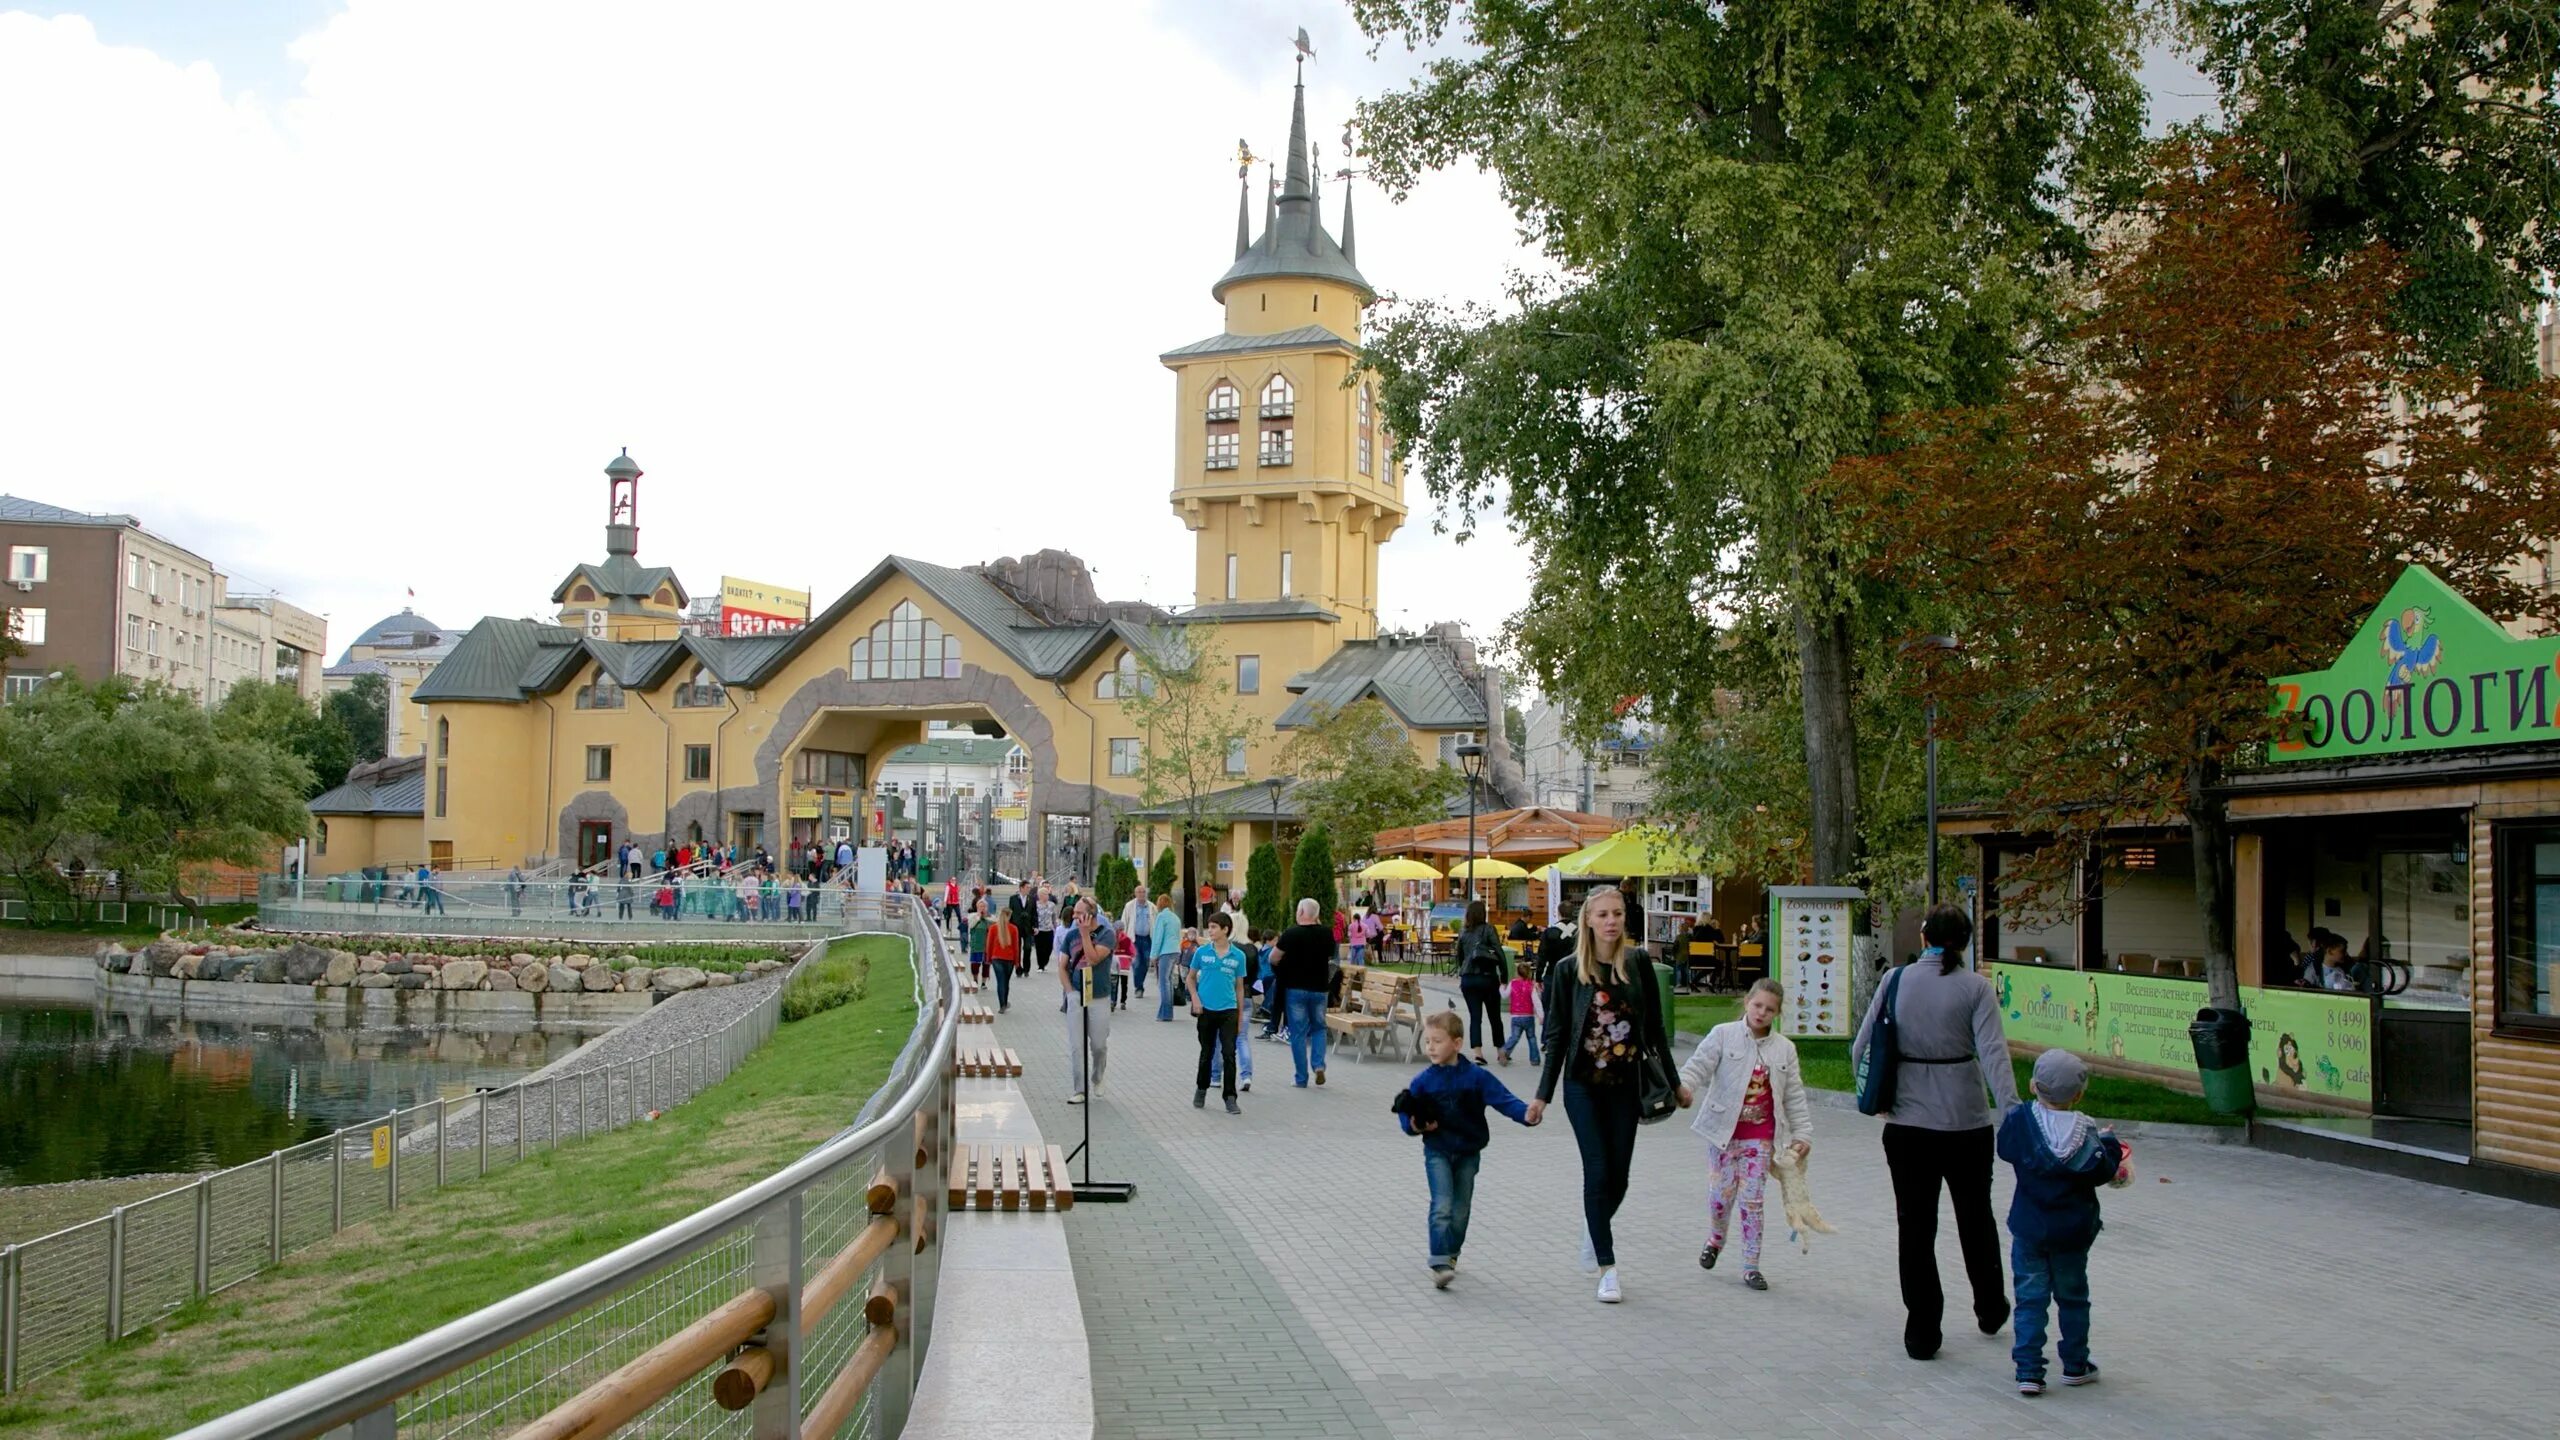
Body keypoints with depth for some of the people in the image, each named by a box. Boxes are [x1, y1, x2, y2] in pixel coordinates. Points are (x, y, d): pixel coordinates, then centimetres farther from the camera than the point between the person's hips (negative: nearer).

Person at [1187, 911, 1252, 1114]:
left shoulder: (1238, 956, -1)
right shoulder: (1202, 952, -1)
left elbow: (1239, 986, 5)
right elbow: (1191, 977, 9)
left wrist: (1240, 1014, 6)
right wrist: (1195, 999, -5)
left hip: (1228, 1010, -1)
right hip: (1206, 1009, 1)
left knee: (1229, 1053, -6)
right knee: (1207, 1052, 12)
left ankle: (1230, 1097, -1)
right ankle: (1201, 1090, 31)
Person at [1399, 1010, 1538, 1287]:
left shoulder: (1476, 1077, -8)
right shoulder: (1423, 1081, -5)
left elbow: (1503, 1098, -15)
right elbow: (1405, 1113, 2)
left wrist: (1526, 1113, -32)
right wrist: (1414, 1125, -20)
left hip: (1468, 1153, 1)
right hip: (1438, 1152, -1)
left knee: (1460, 1210, 11)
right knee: (1442, 1206, -13)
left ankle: (1450, 1254, 31)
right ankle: (1441, 1264, -14)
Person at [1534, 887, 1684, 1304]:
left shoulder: (1638, 962, -1)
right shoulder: (1568, 970, -4)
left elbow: (1655, 1026, 6)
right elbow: (1557, 1035, 0)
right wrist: (1543, 1094, 0)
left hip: (1626, 1085, 2)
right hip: (1583, 1085, -2)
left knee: (1619, 1177, 7)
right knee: (1598, 1172, -6)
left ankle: (1595, 1229, 39)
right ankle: (1608, 1269, 4)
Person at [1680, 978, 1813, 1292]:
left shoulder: (1784, 1048, 6)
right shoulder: (1723, 1035, -3)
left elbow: (1794, 1096, 10)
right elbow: (1698, 1066, -11)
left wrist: (1803, 1134, 7)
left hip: (1760, 1134, 1)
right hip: (1724, 1130, -1)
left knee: (1751, 1199, -2)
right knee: (1721, 1193, 1)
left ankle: (1751, 1266, 8)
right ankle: (1715, 1240, 32)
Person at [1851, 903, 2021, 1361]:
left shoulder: (1896, 980, -3)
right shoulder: (1975, 987, -8)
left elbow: (1861, 1048, -2)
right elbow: (1993, 1054, -18)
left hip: (1906, 1125, 0)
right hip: (1966, 1123, 0)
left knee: (1915, 1227, 9)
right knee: (1976, 1218, 21)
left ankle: (1921, 1333, 10)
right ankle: (1991, 1310, 38)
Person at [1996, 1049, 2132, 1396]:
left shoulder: (2019, 1120, -10)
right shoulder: (2084, 1131, -14)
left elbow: (2006, 1151, 5)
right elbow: (2101, 1172, -12)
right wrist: (2109, 1142, 5)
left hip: (2029, 1228, 0)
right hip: (2073, 1229, 0)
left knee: (2030, 1297, 4)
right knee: (2073, 1296, 17)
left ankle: (2029, 1370, -2)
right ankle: (2075, 1365, 26)